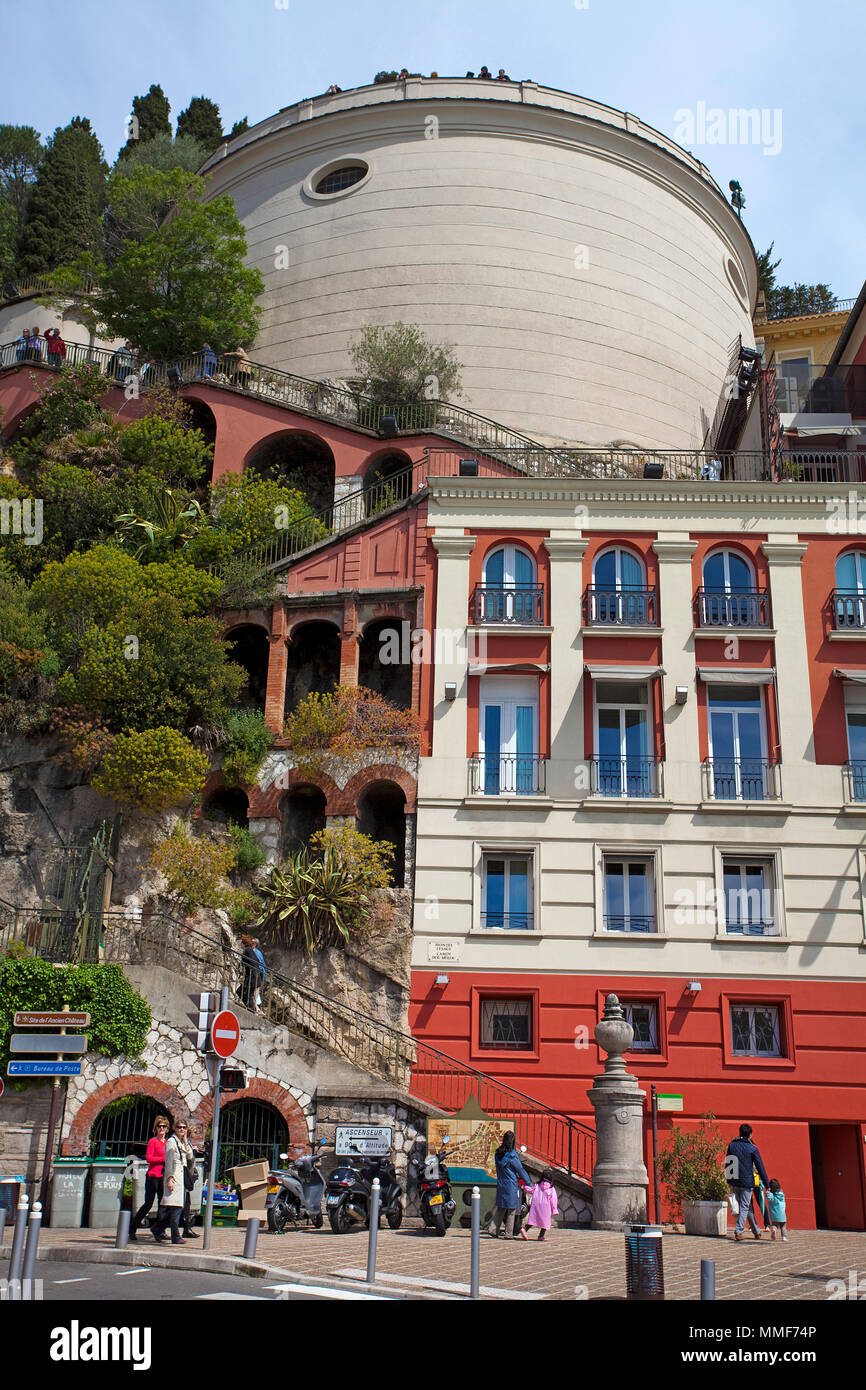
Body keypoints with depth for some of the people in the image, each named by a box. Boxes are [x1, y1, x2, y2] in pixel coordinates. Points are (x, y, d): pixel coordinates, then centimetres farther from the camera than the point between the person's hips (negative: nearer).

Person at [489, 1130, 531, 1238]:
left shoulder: (498, 1153, 3)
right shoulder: (511, 1155, -17)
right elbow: (520, 1169, -8)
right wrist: (528, 1181, 5)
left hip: (500, 1184, 6)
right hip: (511, 1185, -6)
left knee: (500, 1207, 15)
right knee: (511, 1210, 4)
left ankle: (494, 1229, 9)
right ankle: (509, 1234, 8)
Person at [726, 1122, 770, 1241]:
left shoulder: (732, 1145, 6)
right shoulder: (752, 1148, -6)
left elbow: (727, 1163, 12)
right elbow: (760, 1167, -3)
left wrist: (728, 1180, 21)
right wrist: (766, 1184, 4)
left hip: (734, 1182, 4)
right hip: (747, 1182, -4)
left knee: (748, 1206, 16)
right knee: (744, 1207, 3)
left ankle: (756, 1231, 23)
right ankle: (738, 1231, -9)